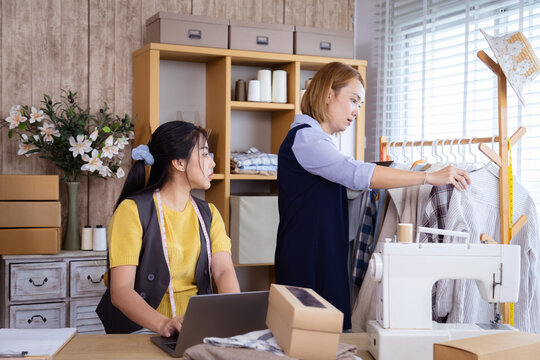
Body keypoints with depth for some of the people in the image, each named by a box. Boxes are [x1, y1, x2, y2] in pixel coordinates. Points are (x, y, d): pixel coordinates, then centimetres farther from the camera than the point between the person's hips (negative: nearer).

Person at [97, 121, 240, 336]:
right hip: (143, 327, -4)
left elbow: (224, 270, -2)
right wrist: (164, 324, -33)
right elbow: (120, 291, -15)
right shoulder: (133, 210, -6)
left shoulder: (208, 214, 14)